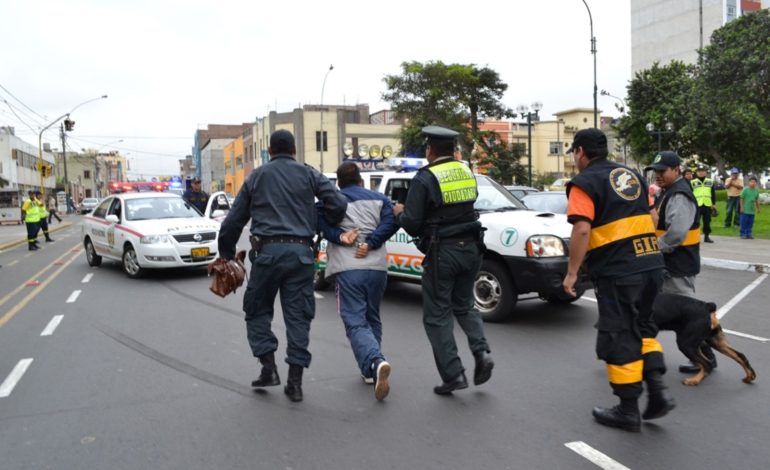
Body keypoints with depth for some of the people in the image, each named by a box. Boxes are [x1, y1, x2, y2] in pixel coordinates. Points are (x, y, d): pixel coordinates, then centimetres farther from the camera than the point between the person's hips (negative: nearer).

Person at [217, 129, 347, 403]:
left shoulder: (256, 177, 13)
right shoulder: (309, 174, 11)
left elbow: (233, 221, 12)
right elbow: (338, 204, 0)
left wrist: (226, 254, 22)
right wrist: (326, 229, 17)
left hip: (267, 251, -1)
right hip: (301, 252, 1)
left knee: (257, 310, 15)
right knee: (298, 316, 6)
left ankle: (268, 367, 6)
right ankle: (295, 381, 7)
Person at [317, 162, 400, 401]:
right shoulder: (379, 198, 16)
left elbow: (321, 221, -11)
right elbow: (391, 221, -2)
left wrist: (339, 236, -12)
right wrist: (370, 243, -6)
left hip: (348, 268, -3)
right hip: (377, 267, 3)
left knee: (356, 323, -4)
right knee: (372, 319, 19)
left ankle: (375, 362, -29)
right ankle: (370, 371, 24)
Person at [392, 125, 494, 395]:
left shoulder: (425, 178, -12)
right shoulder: (467, 172, 9)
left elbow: (412, 224, -15)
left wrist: (400, 213, 8)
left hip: (442, 253, -6)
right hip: (471, 249, 6)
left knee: (437, 315, 6)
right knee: (464, 305, 23)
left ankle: (453, 375, 5)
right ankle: (482, 352, 5)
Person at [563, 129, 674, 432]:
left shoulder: (584, 183, -7)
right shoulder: (631, 174, 16)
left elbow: (582, 230, -19)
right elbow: (649, 216, 21)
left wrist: (572, 272, -13)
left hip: (617, 271, -7)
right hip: (651, 265, 8)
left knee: (619, 339, 4)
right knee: (643, 328, 23)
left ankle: (628, 410, 14)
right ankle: (657, 388, 11)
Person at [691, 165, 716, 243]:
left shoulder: (710, 182, 9)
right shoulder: (692, 182, 1)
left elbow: (713, 193, 13)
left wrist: (714, 204, 9)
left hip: (708, 205, 3)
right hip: (697, 205, -3)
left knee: (707, 222, 9)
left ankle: (706, 236, 18)